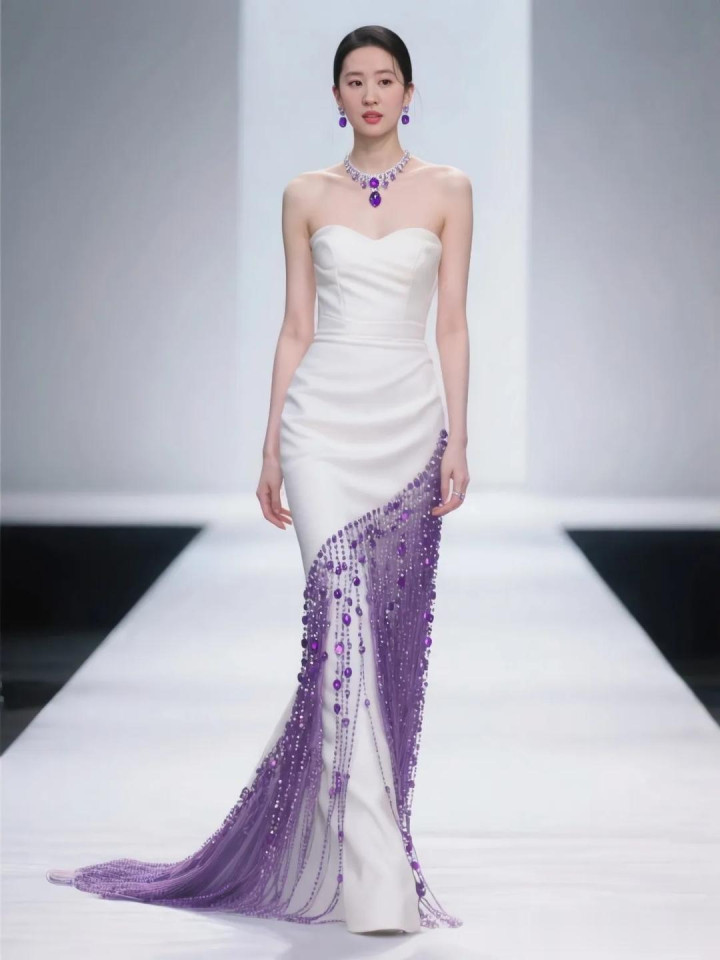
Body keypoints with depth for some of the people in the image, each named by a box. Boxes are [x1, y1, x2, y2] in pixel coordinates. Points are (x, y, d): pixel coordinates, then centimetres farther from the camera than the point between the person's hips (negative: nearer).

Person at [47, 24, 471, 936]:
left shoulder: (447, 190, 7)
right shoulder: (308, 195, 7)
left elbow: (452, 323, 4)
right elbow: (296, 328, 7)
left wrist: (457, 439, -4)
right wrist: (272, 449, 4)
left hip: (409, 418, 1)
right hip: (325, 416, -1)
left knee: (391, 633, 3)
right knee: (342, 617, -13)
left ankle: (354, 836, 19)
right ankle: (376, 876, -14)